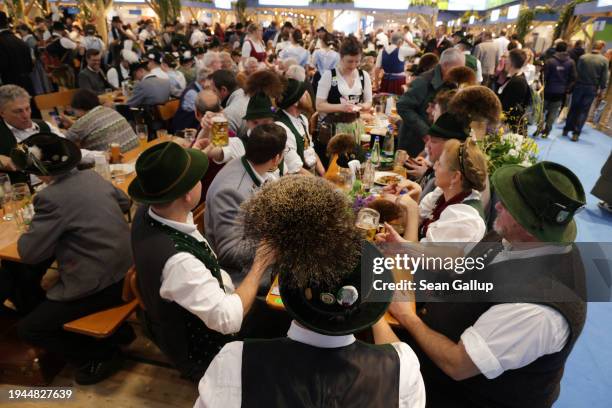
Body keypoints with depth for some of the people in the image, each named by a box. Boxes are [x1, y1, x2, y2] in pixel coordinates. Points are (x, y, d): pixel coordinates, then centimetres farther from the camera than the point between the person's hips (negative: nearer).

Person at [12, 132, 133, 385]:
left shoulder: (51, 197, -19)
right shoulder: (92, 176, 3)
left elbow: (29, 253, -13)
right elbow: (124, 203, 21)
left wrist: (29, 232, 7)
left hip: (102, 284, -8)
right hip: (127, 268, 8)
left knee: (28, 328, 6)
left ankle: (101, 356, 15)